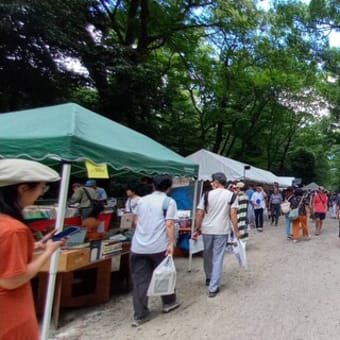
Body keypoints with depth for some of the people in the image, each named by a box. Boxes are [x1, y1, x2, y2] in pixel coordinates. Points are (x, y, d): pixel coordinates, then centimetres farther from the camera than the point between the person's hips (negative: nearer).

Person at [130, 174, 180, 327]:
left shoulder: (142, 200, 13)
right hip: (159, 246, -4)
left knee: (139, 280, 8)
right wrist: (171, 244, -11)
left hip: (138, 246, 4)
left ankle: (140, 315, 12)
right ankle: (169, 303, 35)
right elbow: (169, 224, -13)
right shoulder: (169, 201, -3)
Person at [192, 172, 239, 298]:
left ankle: (209, 278, 40)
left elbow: (199, 214, -5)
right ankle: (213, 288, 4)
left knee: (207, 255, 20)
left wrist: (197, 229, 4)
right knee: (218, 258, 5)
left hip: (207, 230, 1)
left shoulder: (207, 195, -3)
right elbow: (233, 214, -10)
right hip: (222, 231, -1)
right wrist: (236, 231, -2)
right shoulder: (231, 195, -3)